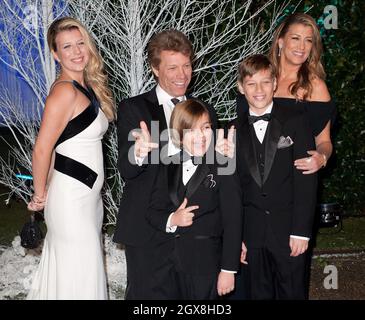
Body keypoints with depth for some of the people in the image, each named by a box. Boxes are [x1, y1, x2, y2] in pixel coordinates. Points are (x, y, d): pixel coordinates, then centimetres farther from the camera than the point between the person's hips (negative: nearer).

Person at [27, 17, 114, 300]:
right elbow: (42, 150, -18)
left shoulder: (87, 86, 10)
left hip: (89, 193, 9)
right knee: (79, 274, 2)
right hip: (71, 196, -8)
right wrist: (40, 197, -6)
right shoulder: (65, 91, -18)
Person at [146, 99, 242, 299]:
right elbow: (153, 211, 8)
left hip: (206, 266, -4)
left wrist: (229, 270, -9)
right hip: (169, 265, 4)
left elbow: (233, 221, -7)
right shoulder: (168, 169, 9)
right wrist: (171, 220, -14)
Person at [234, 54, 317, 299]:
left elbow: (306, 178, -7)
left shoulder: (296, 121, -2)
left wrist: (301, 231, -12)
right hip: (253, 236, 3)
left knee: (292, 294, 5)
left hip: (290, 234, -2)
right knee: (257, 294, 10)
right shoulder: (237, 131, 8)